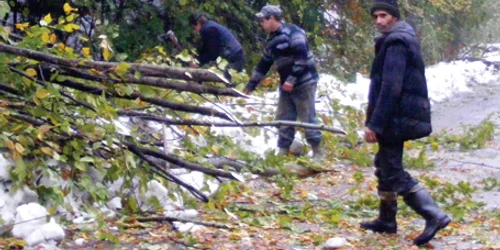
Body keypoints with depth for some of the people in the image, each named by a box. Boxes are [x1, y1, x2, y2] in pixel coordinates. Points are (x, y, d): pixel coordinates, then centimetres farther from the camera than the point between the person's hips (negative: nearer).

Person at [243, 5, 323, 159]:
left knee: (308, 118, -6)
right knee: (283, 119, 8)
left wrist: (292, 79, -24)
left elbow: (302, 57, -21)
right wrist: (251, 85, 22)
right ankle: (283, 153, 14)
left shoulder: (292, 32, -12)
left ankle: (318, 152, 2)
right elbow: (263, 64, 23)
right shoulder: (272, 41, 16)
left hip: (304, 82, -9)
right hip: (286, 85, 9)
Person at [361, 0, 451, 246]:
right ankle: (386, 220, 28)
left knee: (393, 171, -8)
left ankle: (434, 216, -14)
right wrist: (377, 121, 23)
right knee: (385, 166, 19)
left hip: (396, 117, -10)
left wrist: (375, 124, -23)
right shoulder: (402, 39, 15)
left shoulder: (395, 43, -17)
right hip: (399, 117, 10)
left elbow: (390, 88, -24)